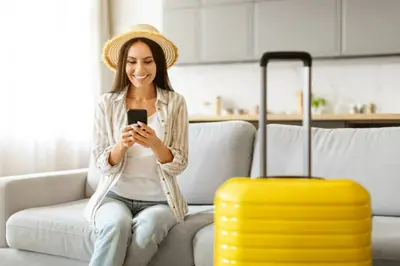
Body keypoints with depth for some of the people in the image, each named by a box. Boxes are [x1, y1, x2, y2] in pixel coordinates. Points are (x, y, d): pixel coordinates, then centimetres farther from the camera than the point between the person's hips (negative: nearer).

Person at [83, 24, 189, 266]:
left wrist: (155, 144, -24)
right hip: (115, 196, 0)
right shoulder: (107, 103, 0)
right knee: (117, 224, -33)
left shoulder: (175, 103, -1)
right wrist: (121, 145, -22)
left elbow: (179, 164, -3)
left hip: (160, 200, 0)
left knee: (146, 228, -33)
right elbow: (102, 164, 0)